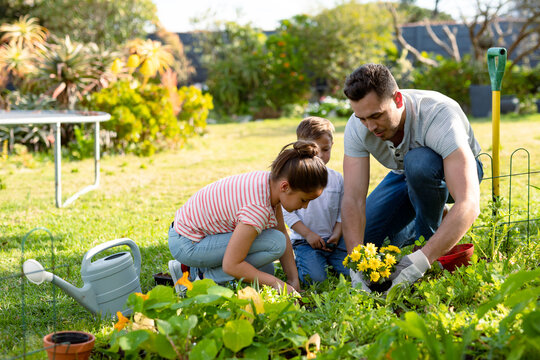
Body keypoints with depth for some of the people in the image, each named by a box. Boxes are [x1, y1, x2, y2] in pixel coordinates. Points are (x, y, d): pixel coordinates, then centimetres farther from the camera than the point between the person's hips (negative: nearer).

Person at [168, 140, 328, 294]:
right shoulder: (258, 208, -33)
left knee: (265, 271, 17)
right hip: (187, 244, -9)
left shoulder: (272, 181, -7)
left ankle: (192, 270, 15)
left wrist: (294, 280, -4)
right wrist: (277, 283, -23)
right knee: (275, 244, -21)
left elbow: (283, 234, 2)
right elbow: (230, 265, -29)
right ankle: (207, 278, -8)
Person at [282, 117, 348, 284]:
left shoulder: (337, 178, 8)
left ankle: (328, 259, 15)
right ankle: (298, 261, 9)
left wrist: (337, 233, -5)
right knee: (315, 278, -23)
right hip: (304, 240, -4)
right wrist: (308, 234, -11)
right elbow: (287, 212, -6)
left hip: (332, 239, 4)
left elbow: (342, 211, 11)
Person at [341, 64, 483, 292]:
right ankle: (416, 229, 17)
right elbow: (352, 199, -30)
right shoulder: (357, 127, -26)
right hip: (405, 176, 4)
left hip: (456, 171, -4)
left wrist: (421, 261, -57)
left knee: (418, 162, -38)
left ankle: (428, 233, -12)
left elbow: (469, 204, -48)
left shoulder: (440, 116, -39)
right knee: (361, 238, -11)